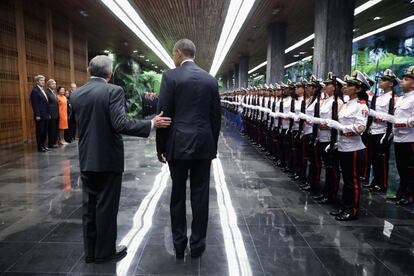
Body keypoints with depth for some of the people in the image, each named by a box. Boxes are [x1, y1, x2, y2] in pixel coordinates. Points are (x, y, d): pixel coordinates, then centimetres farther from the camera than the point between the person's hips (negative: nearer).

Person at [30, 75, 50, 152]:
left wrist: (48, 113, 14)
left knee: (45, 131, 11)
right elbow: (35, 104, -14)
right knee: (40, 131, -1)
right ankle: (40, 147, 6)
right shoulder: (35, 91, -9)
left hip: (45, 115, 8)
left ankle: (43, 145, 19)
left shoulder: (43, 91, 16)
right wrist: (37, 115, -18)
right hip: (40, 115, -8)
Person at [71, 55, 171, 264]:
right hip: (108, 158, -5)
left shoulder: (76, 94, 5)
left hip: (86, 159, 6)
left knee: (89, 205, 14)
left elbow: (79, 124, 12)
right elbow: (120, 124, -24)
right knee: (106, 206, 6)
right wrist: (151, 124, -19)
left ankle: (90, 251, 25)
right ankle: (105, 252, 19)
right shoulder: (113, 91, -13)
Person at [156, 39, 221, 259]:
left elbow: (163, 114, -7)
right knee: (200, 196, 9)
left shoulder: (170, 76, -4)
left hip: (178, 144, -2)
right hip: (204, 144, 3)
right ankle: (197, 245, 19)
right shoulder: (210, 79, 7)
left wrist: (161, 147, 2)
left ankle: (179, 245, 20)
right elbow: (216, 116, 8)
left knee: (177, 195, 10)